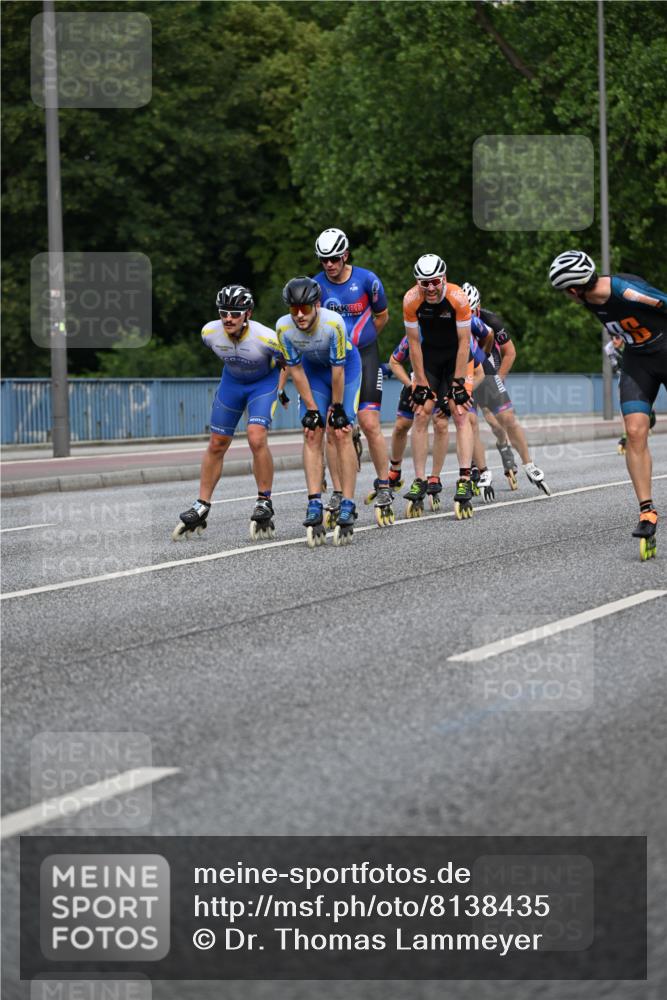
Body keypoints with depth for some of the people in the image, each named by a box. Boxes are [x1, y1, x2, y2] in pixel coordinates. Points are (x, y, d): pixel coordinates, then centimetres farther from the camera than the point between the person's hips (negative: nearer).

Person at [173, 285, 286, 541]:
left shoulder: (265, 337, -33)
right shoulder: (210, 332, -23)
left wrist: (281, 390, -9)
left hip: (264, 381, -4)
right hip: (232, 380, 4)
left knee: (257, 438, -24)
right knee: (217, 445, 5)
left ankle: (264, 504, -9)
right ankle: (201, 508, 16)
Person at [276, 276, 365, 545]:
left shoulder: (333, 322, -36)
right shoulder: (284, 327, -26)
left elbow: (338, 368, -26)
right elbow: (296, 369, -15)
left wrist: (337, 408, -18)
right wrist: (311, 409, -13)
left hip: (346, 365, -3)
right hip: (314, 369, 3)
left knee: (341, 433, -14)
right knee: (312, 433, -10)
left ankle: (348, 506, -14)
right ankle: (314, 505, -12)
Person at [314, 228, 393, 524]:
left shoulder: (367, 280, -7)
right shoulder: (316, 286, -5)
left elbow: (381, 316, 9)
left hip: (364, 357, -1)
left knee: (370, 424, -10)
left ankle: (383, 486, 4)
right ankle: (338, 493, 4)